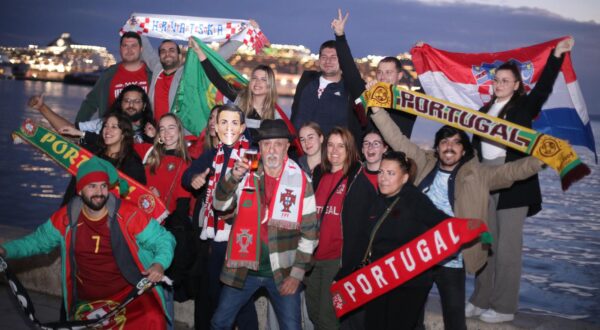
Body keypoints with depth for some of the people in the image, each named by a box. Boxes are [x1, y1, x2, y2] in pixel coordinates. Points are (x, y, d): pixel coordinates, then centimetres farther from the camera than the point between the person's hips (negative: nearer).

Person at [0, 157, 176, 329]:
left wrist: (159, 264, -22)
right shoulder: (66, 218, 0)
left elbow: (164, 239, -4)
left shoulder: (128, 215, -11)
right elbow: (38, 240, 16)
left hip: (131, 294, -3)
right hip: (88, 304, 3)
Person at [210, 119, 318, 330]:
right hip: (244, 268, 2)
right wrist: (233, 178, -22)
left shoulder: (301, 181, -6)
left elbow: (309, 232, -4)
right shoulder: (246, 174, 0)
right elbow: (219, 205, -5)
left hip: (283, 272, -2)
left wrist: (297, 272, -7)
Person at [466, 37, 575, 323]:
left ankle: (504, 307, 8)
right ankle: (481, 300, 21)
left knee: (508, 246, 0)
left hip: (514, 184, -5)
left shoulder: (524, 107, 2)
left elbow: (544, 87, -15)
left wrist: (556, 56, -26)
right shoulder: (485, 110, 14)